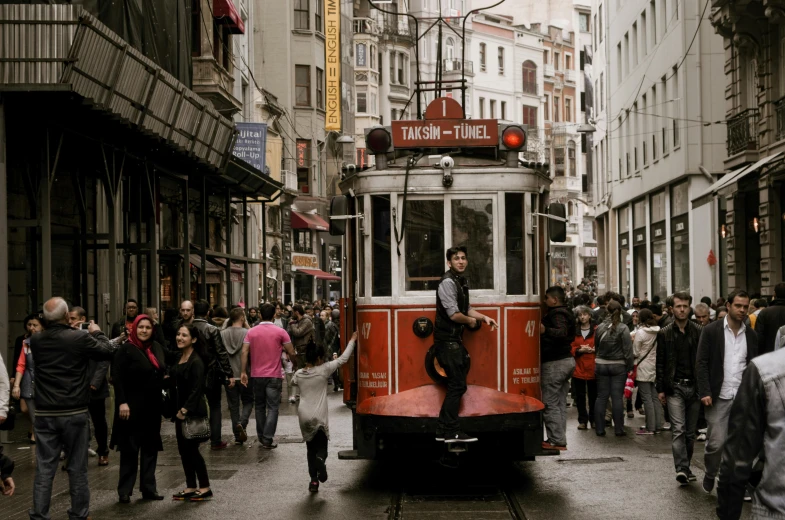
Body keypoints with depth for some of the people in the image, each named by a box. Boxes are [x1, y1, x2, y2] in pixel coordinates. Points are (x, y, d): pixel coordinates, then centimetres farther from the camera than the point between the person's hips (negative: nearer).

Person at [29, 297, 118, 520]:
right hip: (74, 413, -3)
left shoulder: (35, 340, -1)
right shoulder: (80, 338, -13)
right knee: (77, 468, 9)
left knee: (44, 469, 5)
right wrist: (97, 332, 15)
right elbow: (109, 351, -1)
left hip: (45, 414, 3)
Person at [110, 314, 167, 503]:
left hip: (153, 406, 6)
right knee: (130, 449, 0)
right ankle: (124, 491, 9)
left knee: (150, 448, 11)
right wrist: (122, 402, -21)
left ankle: (149, 488, 18)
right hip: (133, 406, -6)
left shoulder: (157, 347, 8)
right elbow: (117, 378, -14)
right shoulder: (126, 349, -10)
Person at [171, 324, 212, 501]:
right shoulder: (179, 357, 10)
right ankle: (190, 487, 18)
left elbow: (196, 389, -19)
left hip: (193, 411, -8)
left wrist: (185, 410, -22)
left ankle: (205, 488, 7)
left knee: (191, 449, -4)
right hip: (180, 410, 8)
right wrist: (177, 409, 9)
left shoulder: (196, 361, -15)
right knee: (183, 449, 10)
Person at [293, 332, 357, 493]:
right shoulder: (323, 370, -8)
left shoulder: (299, 374, 3)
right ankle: (320, 459, -26)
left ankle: (313, 480, 9)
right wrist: (352, 340, 4)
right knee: (321, 447, 8)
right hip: (319, 417, -3)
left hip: (304, 417, 3)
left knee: (311, 448, 16)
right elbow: (343, 359, -4)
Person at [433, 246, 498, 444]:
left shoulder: (462, 281, 15)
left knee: (457, 385, 12)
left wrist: (484, 317, 10)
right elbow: (454, 314, -22)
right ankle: (451, 432, -4)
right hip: (447, 340, -10)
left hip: (455, 340, 10)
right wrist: (471, 321, -5)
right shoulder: (447, 282, -16)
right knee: (457, 385, -9)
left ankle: (444, 430, 16)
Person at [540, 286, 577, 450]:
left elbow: (562, 332, -31)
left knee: (550, 403, -7)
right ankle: (559, 439, 16)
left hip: (554, 363, -11)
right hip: (567, 360, 11)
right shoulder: (567, 313, 17)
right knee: (560, 403, 13)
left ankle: (557, 441, -8)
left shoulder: (556, 314, -15)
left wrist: (545, 330, -47)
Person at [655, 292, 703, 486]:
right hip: (674, 388, -1)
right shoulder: (664, 333, 4)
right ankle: (682, 469, -17)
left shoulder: (699, 332, 3)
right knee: (678, 429, -12)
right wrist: (660, 389, 1)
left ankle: (685, 468, 20)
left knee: (690, 432, 8)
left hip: (694, 387, 2)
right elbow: (660, 363, 5)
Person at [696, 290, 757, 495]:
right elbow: (701, 363, -4)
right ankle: (710, 474, 23)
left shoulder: (751, 335, 8)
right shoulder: (711, 331, -2)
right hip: (719, 397, -3)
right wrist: (705, 392, -12)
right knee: (716, 442, -3)